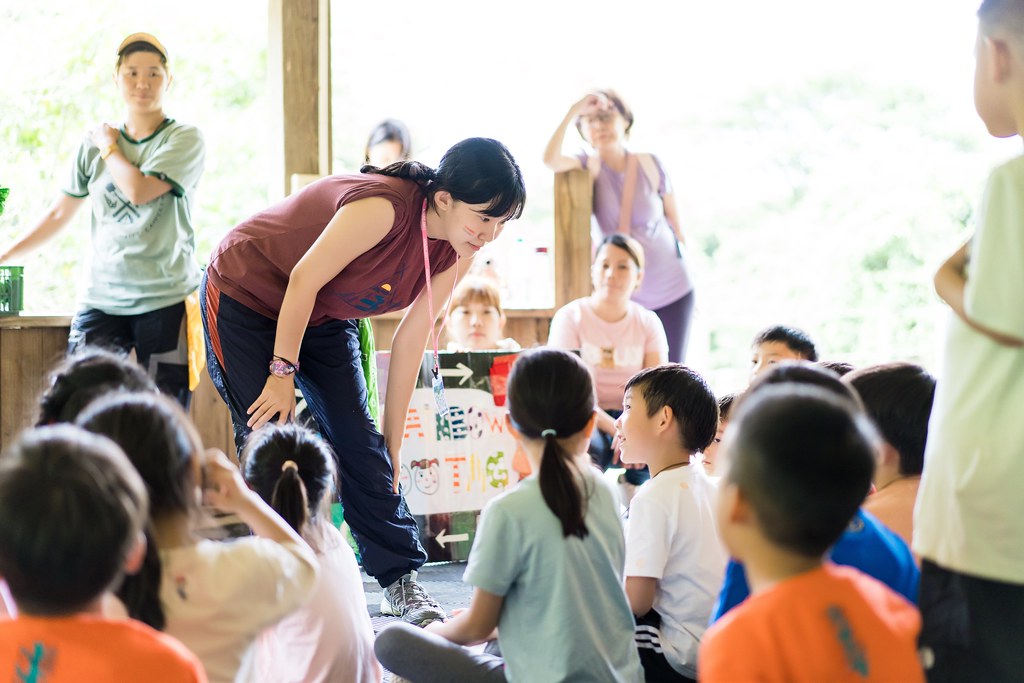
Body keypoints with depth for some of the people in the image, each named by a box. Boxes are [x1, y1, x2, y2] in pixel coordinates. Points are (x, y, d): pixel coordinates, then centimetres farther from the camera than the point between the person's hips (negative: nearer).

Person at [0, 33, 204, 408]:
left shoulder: (185, 138, -1)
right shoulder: (93, 145, 11)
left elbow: (138, 190, -16)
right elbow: (59, 213, 19)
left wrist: (109, 147, 0)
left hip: (166, 301, -3)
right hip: (102, 297, 3)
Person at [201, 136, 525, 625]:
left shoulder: (455, 253, -11)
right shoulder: (384, 206, -36)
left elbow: (411, 342, -4)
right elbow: (304, 280, -27)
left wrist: (393, 446, -2)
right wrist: (283, 372, -20)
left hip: (323, 316, 7)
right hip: (244, 296, -6)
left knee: (360, 442, 0)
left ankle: (401, 584, 7)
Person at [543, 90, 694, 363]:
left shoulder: (650, 164, -3)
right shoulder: (590, 167, -5)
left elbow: (674, 220, 6)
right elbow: (550, 160, -26)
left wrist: (682, 257, 8)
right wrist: (573, 112, -24)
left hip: (673, 290, 1)